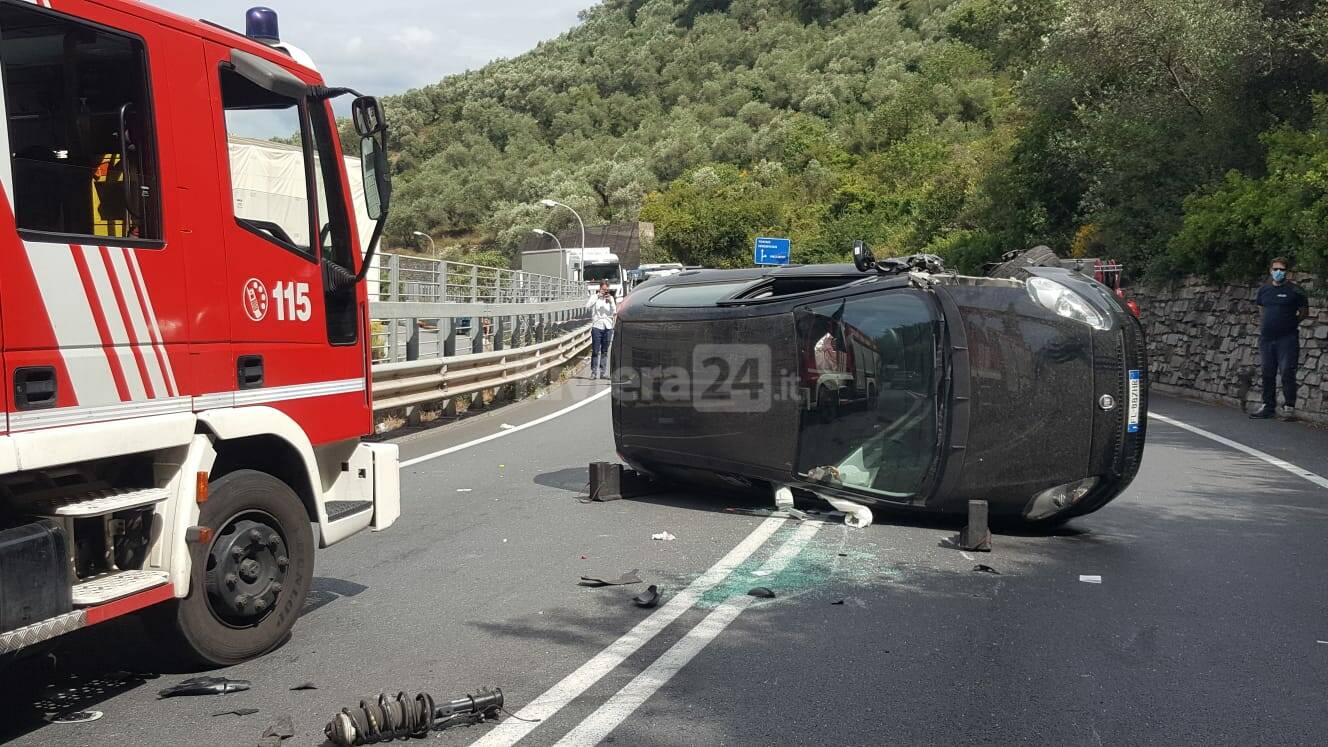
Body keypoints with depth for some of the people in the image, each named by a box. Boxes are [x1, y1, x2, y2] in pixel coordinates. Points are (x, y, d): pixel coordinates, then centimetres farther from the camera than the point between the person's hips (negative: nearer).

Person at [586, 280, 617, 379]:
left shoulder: (611, 298, 11)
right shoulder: (595, 297, 3)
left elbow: (614, 312, 3)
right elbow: (587, 305, -16)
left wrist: (611, 301, -9)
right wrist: (597, 295, -13)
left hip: (608, 327, 3)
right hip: (597, 326, -3)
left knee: (605, 351, 6)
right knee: (595, 351, -4)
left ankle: (603, 372, 10)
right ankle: (594, 372, 0)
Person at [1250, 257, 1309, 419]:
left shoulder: (1294, 290, -4)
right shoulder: (1264, 289, 10)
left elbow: (1304, 312, 3)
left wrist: (1291, 323, 4)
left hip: (1287, 339, -5)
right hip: (1266, 338, 5)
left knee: (1287, 372, -9)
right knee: (1267, 374, 9)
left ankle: (1289, 405, -2)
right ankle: (1268, 406, 17)